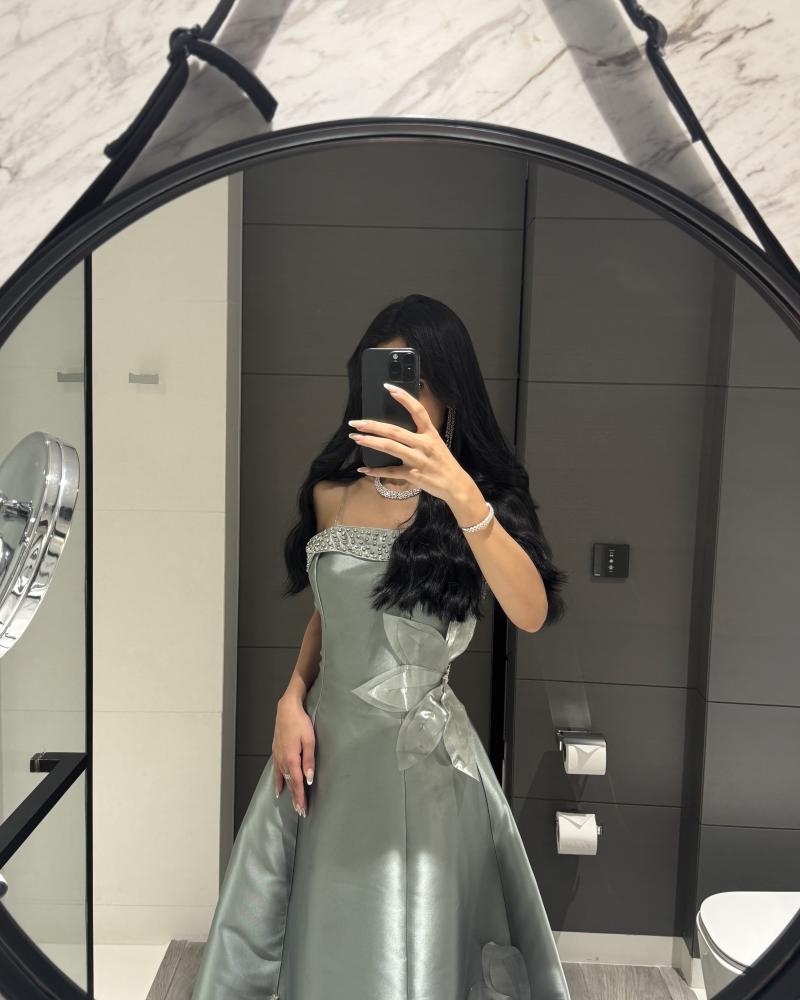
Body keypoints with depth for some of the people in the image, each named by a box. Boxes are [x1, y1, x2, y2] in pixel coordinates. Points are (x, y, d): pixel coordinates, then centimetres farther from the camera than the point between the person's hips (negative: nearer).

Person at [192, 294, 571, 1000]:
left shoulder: (479, 496, -8)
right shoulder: (333, 492, 2)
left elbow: (531, 612, -27)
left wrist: (461, 495, -39)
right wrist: (294, 696, -1)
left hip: (425, 753, -3)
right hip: (328, 744, 3)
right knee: (324, 938, 17)